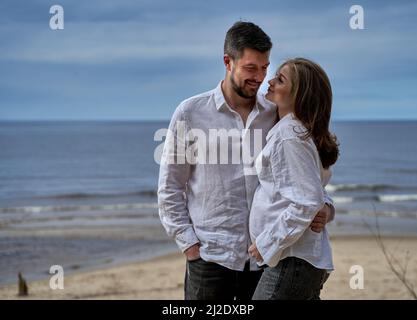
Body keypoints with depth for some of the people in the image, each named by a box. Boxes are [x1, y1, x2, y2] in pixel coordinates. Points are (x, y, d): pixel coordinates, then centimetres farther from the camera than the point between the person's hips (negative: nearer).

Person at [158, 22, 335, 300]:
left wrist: (324, 207, -8)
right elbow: (170, 188, 3)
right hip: (211, 258, -2)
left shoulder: (277, 115, 5)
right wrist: (189, 243, -5)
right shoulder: (190, 113, 0)